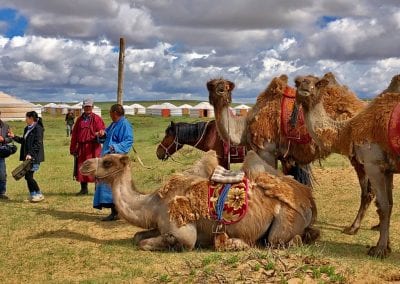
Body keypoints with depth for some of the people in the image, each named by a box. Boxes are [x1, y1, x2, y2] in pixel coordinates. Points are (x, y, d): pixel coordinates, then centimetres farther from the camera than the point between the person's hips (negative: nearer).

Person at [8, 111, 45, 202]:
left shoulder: (38, 128, -12)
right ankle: (32, 195, 18)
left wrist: (30, 154, -23)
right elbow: (23, 141, 22)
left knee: (28, 176, -9)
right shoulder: (27, 129, 15)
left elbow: (38, 143, -18)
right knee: (28, 176, 9)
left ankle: (39, 194, 2)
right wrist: (14, 137, 16)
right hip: (28, 157, 9)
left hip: (34, 157, -9)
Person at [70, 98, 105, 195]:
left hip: (93, 147, -4)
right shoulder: (79, 120, 14)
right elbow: (74, 134, 15)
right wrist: (73, 148, 12)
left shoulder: (97, 119, 1)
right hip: (81, 147, 5)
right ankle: (84, 189, 18)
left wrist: (99, 134, -27)